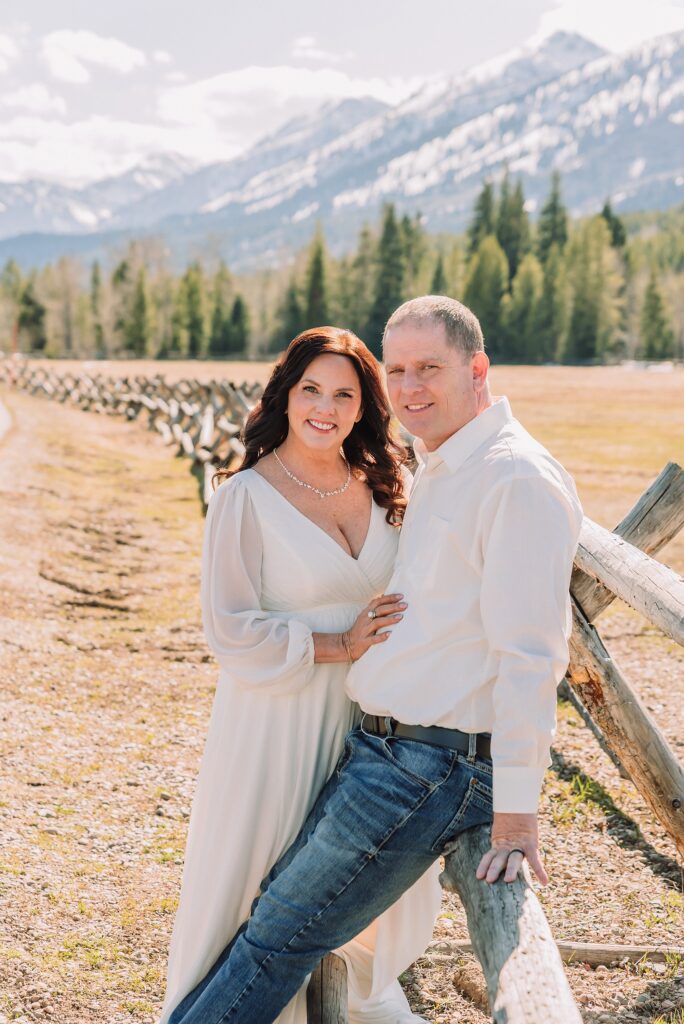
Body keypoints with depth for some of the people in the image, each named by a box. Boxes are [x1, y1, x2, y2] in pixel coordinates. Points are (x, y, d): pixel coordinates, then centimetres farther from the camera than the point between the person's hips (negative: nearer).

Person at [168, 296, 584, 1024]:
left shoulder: (518, 480, -17)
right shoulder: (436, 472, 14)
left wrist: (515, 814, -23)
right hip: (382, 747, 9)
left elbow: (530, 655, -22)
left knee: (278, 940, -2)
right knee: (283, 907, 13)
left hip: (431, 771, -9)